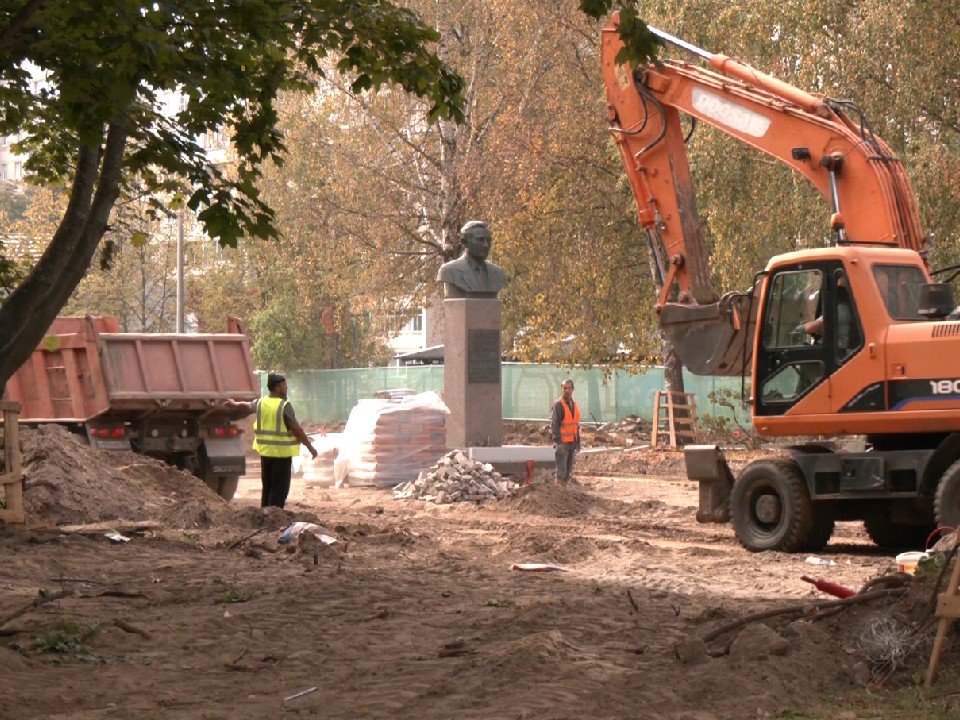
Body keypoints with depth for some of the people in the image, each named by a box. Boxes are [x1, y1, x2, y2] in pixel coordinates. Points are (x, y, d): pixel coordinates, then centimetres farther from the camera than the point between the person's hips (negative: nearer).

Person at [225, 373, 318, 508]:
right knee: (279, 489, -3)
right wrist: (310, 447, -9)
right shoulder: (284, 406, -15)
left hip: (265, 451, 7)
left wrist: (234, 404, 50)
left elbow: (247, 406, 27)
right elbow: (297, 429, -16)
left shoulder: (261, 403, 5)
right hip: (282, 452, -7)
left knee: (267, 487, 17)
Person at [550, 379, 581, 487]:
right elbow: (555, 424, -16)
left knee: (568, 471, 9)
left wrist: (578, 442, 16)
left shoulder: (574, 404, 13)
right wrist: (558, 442, -24)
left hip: (572, 442, 7)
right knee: (561, 470, -8)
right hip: (562, 442, -7)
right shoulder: (558, 405, -11)